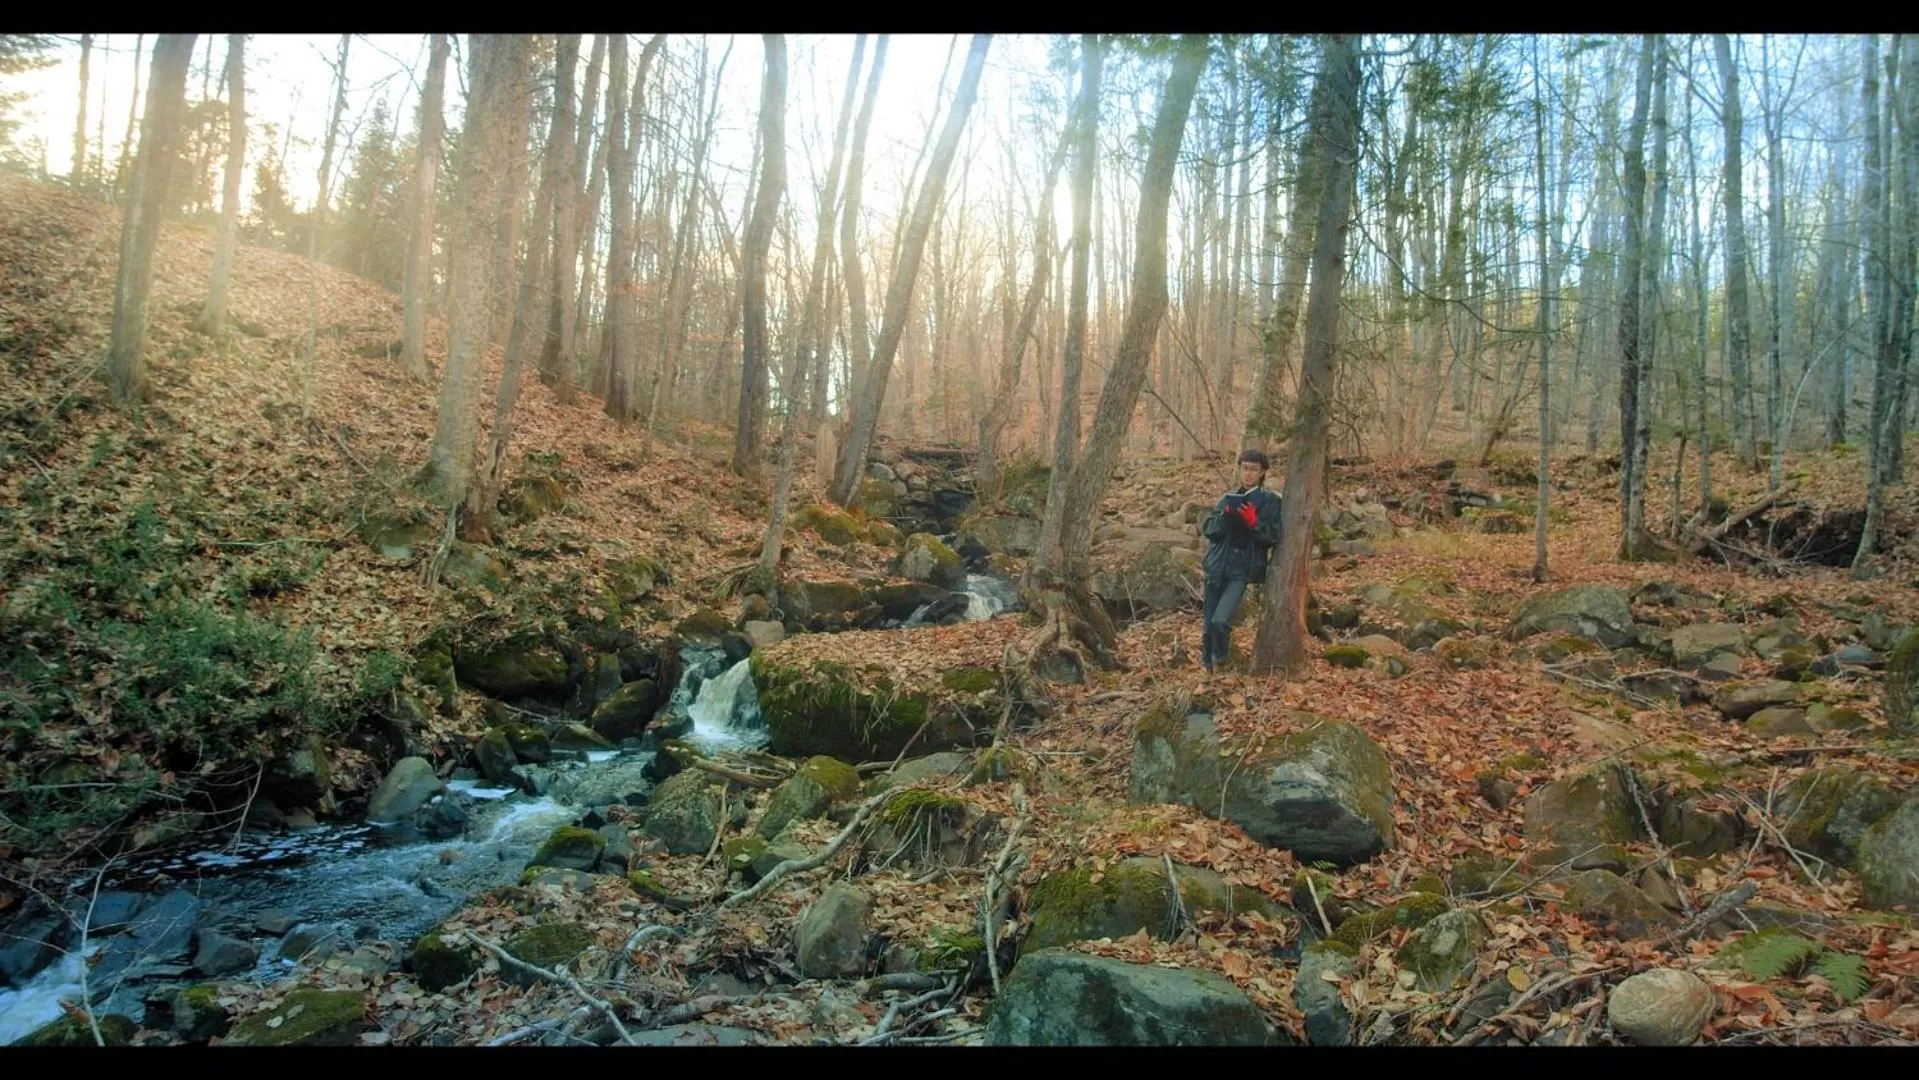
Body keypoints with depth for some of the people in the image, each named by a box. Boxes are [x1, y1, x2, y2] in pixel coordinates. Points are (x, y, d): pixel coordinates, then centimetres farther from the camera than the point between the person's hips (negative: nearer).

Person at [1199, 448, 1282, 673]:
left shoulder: (1270, 501, 1)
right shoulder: (1228, 498, 11)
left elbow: (1274, 537, -4)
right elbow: (1208, 530, 4)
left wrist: (1254, 522, -20)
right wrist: (1225, 516, -14)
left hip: (1242, 570, -4)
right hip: (1217, 566, 4)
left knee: (1220, 621, -19)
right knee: (1209, 624, 7)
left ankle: (1220, 659, 10)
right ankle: (1207, 666, 28)